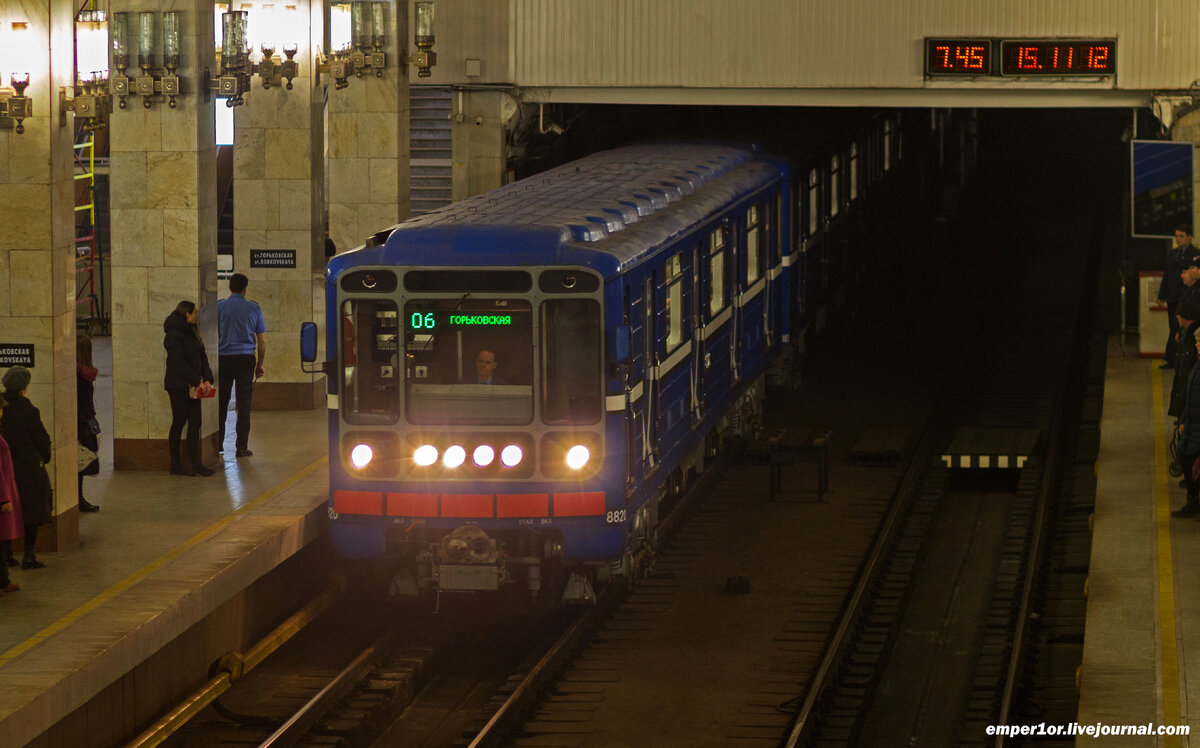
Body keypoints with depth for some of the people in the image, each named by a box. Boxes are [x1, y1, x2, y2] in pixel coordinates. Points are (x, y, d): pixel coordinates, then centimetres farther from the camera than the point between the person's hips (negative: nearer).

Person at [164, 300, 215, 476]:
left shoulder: (191, 332, 13)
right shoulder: (174, 335, -14)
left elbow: (202, 356, 13)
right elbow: (179, 363, -19)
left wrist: (207, 379, 0)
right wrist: (197, 381, -19)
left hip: (192, 386, 8)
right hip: (178, 386, -8)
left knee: (195, 422, 6)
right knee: (179, 422, -1)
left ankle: (194, 463, 10)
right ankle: (175, 464, 7)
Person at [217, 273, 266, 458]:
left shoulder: (220, 306, -2)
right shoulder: (254, 309, 2)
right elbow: (262, 340, 3)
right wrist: (260, 364, 12)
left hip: (223, 358, 0)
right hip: (246, 358, 0)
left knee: (221, 403, 12)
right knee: (244, 404, 2)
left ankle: (218, 443, 18)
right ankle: (242, 447, -1)